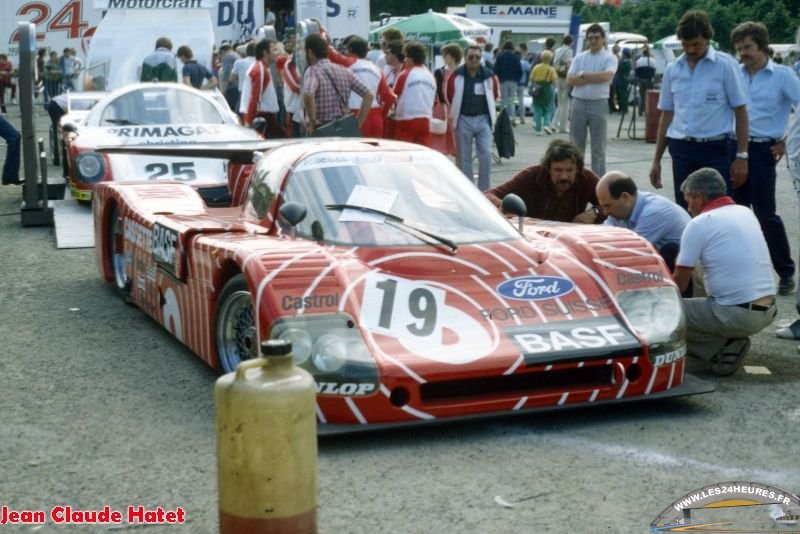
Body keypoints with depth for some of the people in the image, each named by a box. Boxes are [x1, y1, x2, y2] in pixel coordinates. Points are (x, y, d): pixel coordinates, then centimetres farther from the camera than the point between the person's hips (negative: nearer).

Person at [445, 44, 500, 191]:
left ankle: (484, 189, 5)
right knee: (464, 157, 6)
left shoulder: (488, 75, -2)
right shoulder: (456, 75, -7)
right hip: (463, 120, -1)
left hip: (483, 119, 1)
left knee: (486, 155, -6)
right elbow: (450, 96, 4)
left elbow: (495, 95, 13)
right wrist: (455, 113, 9)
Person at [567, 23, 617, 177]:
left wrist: (583, 75, -10)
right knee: (576, 144, 8)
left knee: (598, 147, 1)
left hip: (598, 104, -3)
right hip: (579, 103, 3)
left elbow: (606, 76, -19)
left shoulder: (609, 58, 0)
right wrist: (595, 79, -11)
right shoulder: (579, 58, 9)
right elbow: (570, 80, -3)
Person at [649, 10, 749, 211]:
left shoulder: (726, 65, -5)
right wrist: (656, 160, 13)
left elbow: (740, 112, -2)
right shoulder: (672, 70, 7)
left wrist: (742, 156, -8)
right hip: (681, 150, 4)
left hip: (716, 149, -4)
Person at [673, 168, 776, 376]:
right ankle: (729, 342, 8)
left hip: (737, 315, -8)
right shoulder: (746, 212, 13)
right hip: (768, 311, 8)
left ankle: (724, 348, -6)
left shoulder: (699, 224, -8)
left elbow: (679, 283, -4)